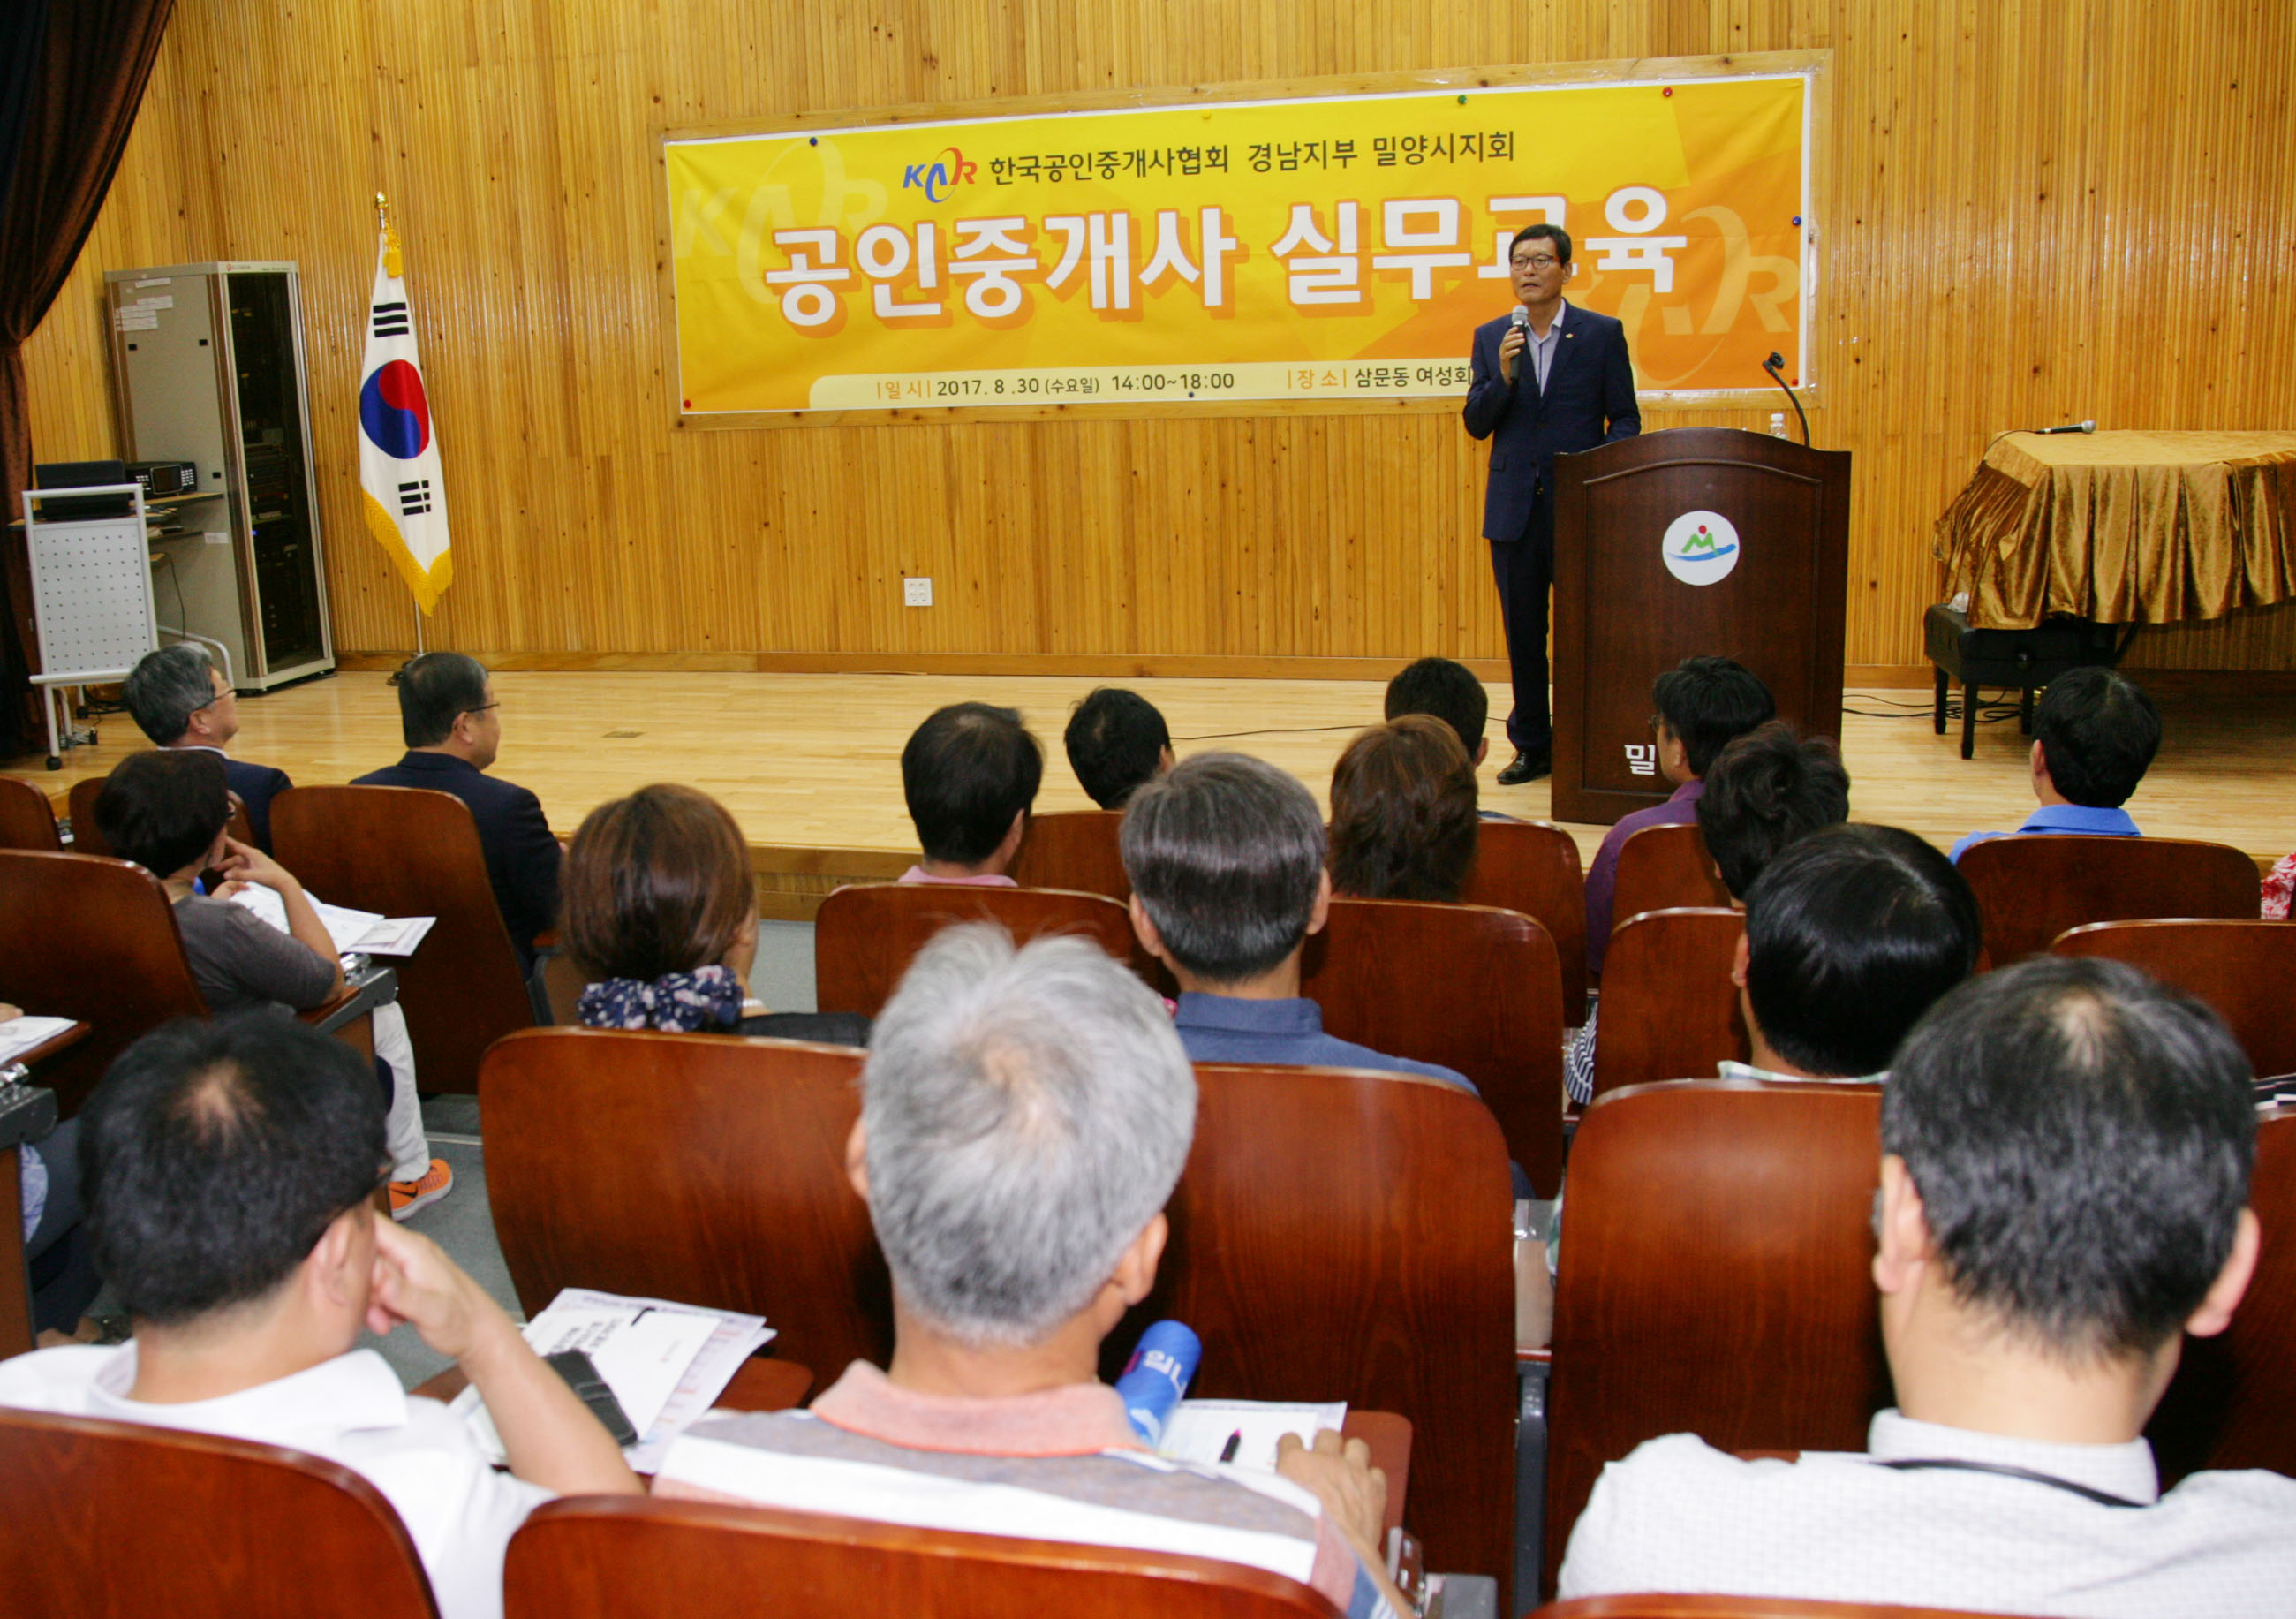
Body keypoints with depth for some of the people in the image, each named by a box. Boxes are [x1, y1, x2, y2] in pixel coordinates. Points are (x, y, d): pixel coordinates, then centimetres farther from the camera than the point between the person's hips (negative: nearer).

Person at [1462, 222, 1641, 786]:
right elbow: (1476, 424, 5)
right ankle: (1532, 746, 18)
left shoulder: (1602, 333, 2)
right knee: (1523, 635, 8)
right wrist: (1503, 376, -12)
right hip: (1515, 507, 3)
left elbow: (1625, 418, 2)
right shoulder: (1490, 338, 9)